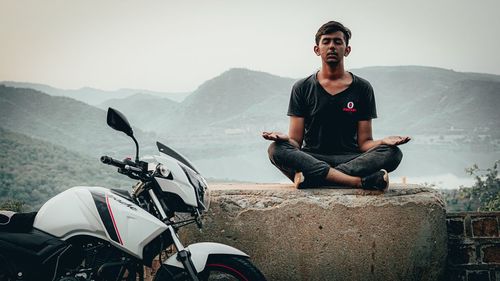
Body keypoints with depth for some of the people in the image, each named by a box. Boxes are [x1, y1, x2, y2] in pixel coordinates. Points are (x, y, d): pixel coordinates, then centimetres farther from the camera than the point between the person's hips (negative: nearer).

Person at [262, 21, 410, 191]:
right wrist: (285, 139, -21)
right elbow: (296, 142, 4)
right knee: (276, 150, -31)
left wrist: (384, 142, -17)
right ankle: (361, 181, -35)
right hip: (311, 159, 0)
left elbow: (364, 142, 6)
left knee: (393, 153, -26)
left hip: (351, 159, 1)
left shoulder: (362, 88, 9)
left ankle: (310, 178, -32)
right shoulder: (302, 88, 8)